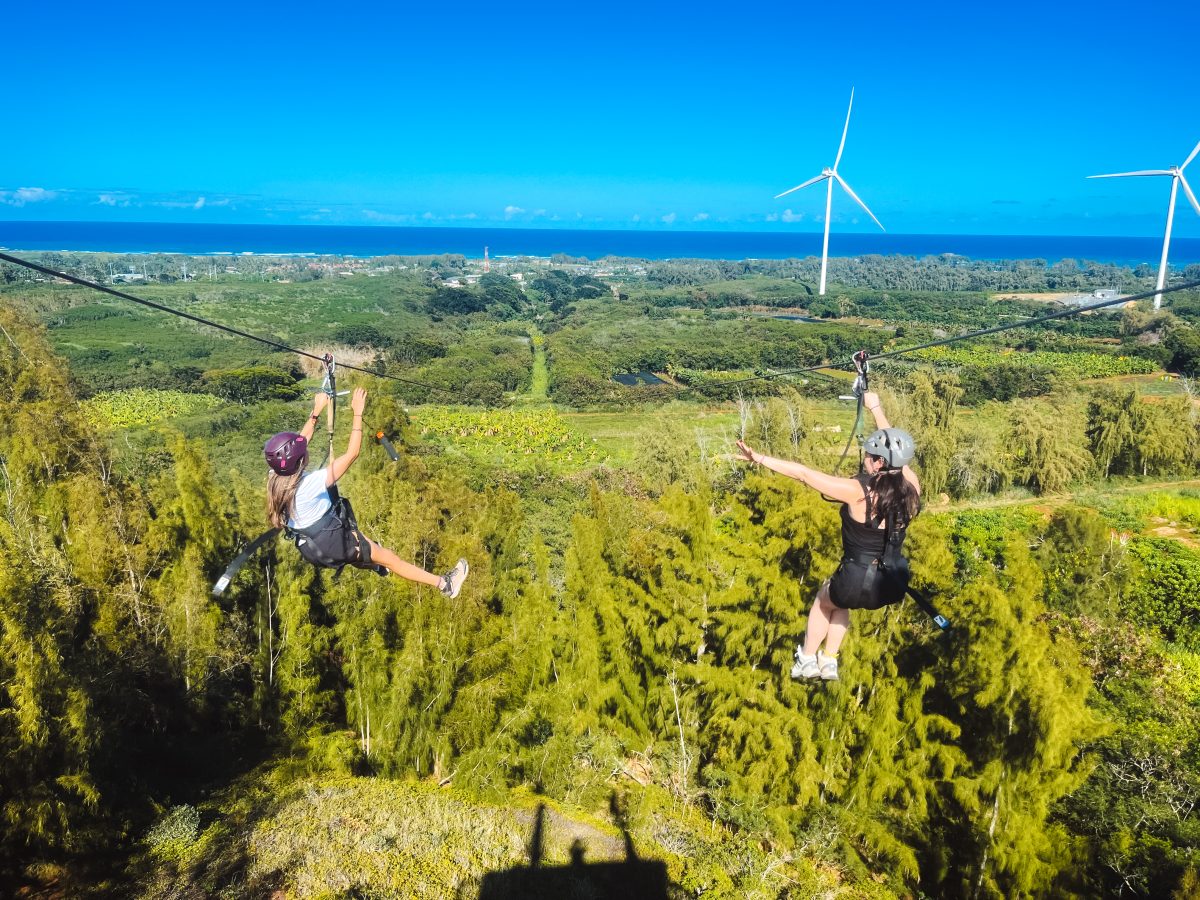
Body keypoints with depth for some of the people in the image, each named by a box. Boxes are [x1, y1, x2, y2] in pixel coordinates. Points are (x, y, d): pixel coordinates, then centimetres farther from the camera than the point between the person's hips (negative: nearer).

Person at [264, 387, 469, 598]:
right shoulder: (310, 484, -34)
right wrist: (357, 413, -26)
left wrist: (316, 411, 8)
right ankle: (445, 584, 16)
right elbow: (352, 454, -32)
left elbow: (300, 440, 4)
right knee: (390, 558, 5)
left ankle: (374, 564, 62)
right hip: (332, 545, -7)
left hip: (310, 546, 7)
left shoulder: (275, 478, -12)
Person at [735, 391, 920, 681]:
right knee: (837, 597, 34)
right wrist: (876, 409, 20)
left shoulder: (858, 492, -23)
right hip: (895, 585, 5)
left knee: (823, 599, 30)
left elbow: (804, 474, -19)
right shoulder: (911, 488, -9)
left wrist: (761, 459, -10)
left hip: (858, 584, -5)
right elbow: (895, 450, 7)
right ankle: (828, 662, 36)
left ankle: (806, 661, 42)